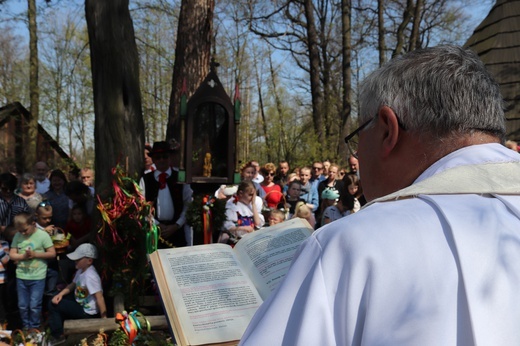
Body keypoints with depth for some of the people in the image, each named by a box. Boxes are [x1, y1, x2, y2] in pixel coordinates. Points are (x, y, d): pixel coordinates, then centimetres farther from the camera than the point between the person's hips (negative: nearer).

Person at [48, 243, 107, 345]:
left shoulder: (90, 276, -31)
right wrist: (61, 294, -4)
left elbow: (100, 298, -32)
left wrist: (104, 320, -30)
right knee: (56, 300, 21)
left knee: (53, 305, -6)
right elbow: (73, 285, 15)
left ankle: (58, 336, 7)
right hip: (80, 302, 10)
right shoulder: (81, 270, -1)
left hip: (87, 311, -10)